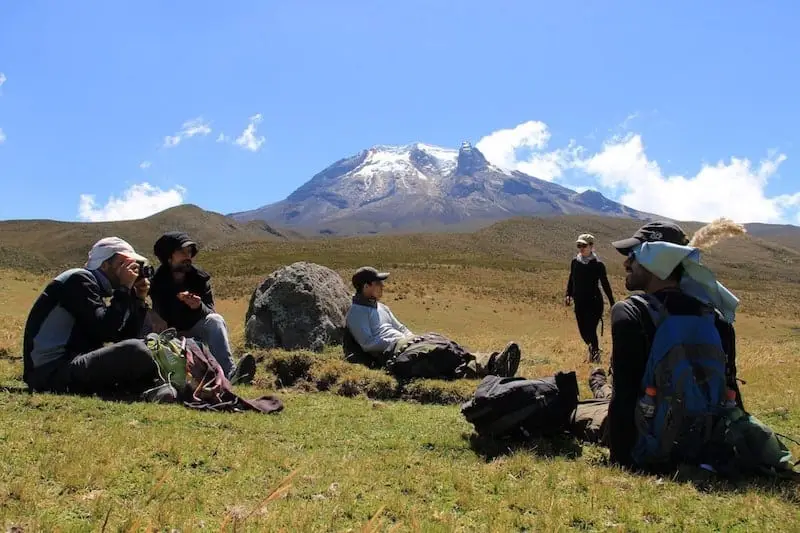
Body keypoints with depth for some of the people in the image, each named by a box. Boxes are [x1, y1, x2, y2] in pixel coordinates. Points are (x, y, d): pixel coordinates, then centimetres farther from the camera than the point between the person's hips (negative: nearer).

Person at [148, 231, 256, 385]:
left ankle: (229, 372, -49)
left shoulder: (201, 278, -1)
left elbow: (210, 313, -7)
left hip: (195, 334, 2)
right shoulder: (156, 281, -8)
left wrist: (199, 307, -29)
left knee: (215, 320, -27)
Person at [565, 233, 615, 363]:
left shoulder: (598, 264, -8)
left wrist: (612, 303, -4)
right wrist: (568, 295, 1)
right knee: (583, 331, 10)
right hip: (579, 302, 5)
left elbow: (605, 284, -4)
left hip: (594, 302, -4)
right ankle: (592, 347, 40)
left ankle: (595, 355, 8)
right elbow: (571, 280, 13)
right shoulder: (575, 262, 3)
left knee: (590, 330, -11)